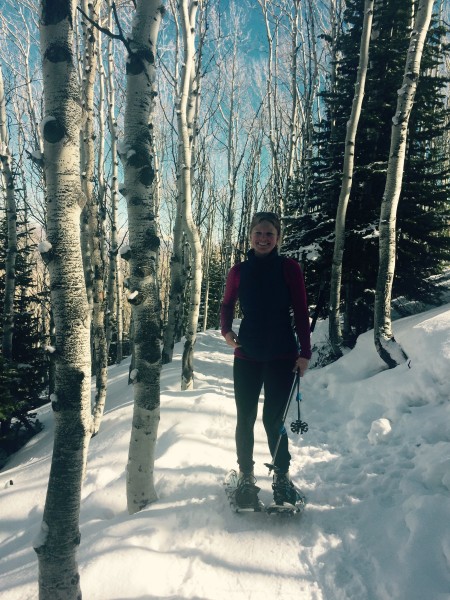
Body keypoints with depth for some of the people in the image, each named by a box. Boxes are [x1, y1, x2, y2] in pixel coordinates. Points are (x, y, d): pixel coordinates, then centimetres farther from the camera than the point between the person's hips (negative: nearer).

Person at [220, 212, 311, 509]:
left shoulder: (289, 268, -4)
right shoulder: (239, 270, 3)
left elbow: (301, 312, -3)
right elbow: (227, 305, 17)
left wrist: (305, 352, -7)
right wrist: (226, 331, 0)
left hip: (282, 356, -2)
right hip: (247, 356, 2)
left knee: (273, 420, 3)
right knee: (245, 419, 9)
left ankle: (282, 476, 26)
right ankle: (246, 475, 29)